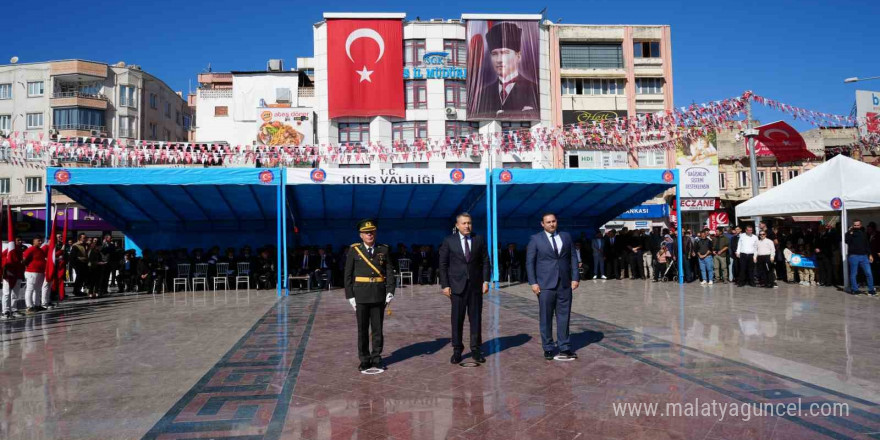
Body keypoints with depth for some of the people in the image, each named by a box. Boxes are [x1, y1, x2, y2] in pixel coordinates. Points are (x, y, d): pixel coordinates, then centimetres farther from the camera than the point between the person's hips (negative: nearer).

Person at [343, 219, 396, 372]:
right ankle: (364, 360, 15)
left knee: (377, 328, 7)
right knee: (362, 329, 6)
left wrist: (390, 291, -7)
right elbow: (348, 275, 1)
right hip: (361, 295, -1)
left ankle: (376, 358, 18)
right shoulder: (354, 251, 1)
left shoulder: (384, 250, 5)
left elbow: (389, 272, 4)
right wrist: (350, 296, -4)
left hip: (379, 295, 1)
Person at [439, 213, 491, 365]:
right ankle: (457, 350, 12)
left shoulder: (479, 240, 6)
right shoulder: (449, 241, 1)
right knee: (457, 318, 2)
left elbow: (485, 261, 7)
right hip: (457, 285, -1)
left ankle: (476, 349, 14)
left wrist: (485, 281, -2)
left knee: (475, 318, 5)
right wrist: (445, 285, -4)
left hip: (475, 285, 1)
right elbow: (443, 264, 1)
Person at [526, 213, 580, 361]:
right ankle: (548, 348, 12)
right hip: (545, 285, -3)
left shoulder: (566, 237, 10)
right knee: (546, 318, 3)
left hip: (565, 284, 3)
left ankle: (564, 348, 14)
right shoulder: (535, 239, 0)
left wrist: (575, 278, 2)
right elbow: (529, 262, -1)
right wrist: (533, 283, -9)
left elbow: (573, 258, 11)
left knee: (564, 316, 6)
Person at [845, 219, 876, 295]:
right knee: (853, 274, 1)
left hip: (864, 256, 3)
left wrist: (870, 254, 12)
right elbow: (847, 241, -16)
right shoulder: (850, 233, 3)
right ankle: (854, 289, 10)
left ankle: (871, 290, 5)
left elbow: (867, 245, 18)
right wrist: (850, 233, -18)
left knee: (869, 273, -3)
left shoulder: (864, 233, 13)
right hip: (853, 256, -3)